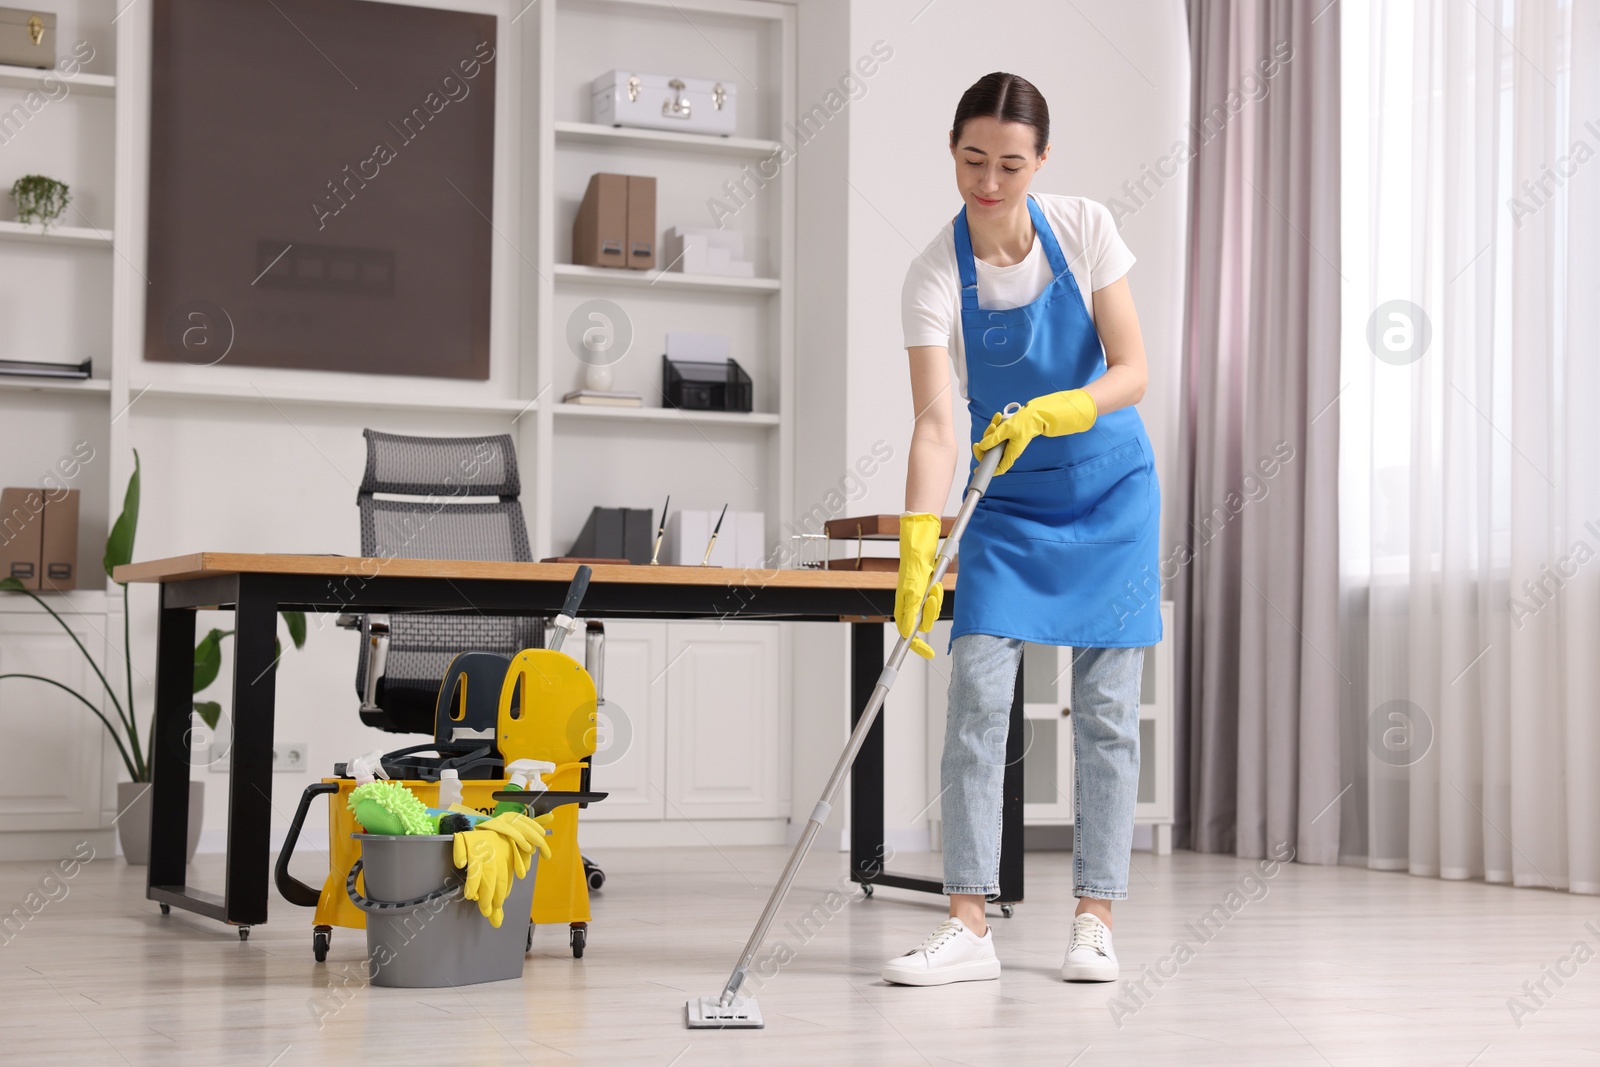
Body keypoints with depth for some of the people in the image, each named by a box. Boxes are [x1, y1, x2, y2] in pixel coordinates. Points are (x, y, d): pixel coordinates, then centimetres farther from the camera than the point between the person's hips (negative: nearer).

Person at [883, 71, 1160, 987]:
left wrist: (1050, 412, -33)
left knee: (1106, 706, 0)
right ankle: (970, 924, -7)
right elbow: (935, 423, -25)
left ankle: (1096, 919, 7)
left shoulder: (1085, 229, -14)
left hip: (1110, 492, 0)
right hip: (1005, 501, 0)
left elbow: (1133, 372, -15)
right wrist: (918, 549, -36)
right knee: (977, 698, -9)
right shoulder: (936, 276, -17)